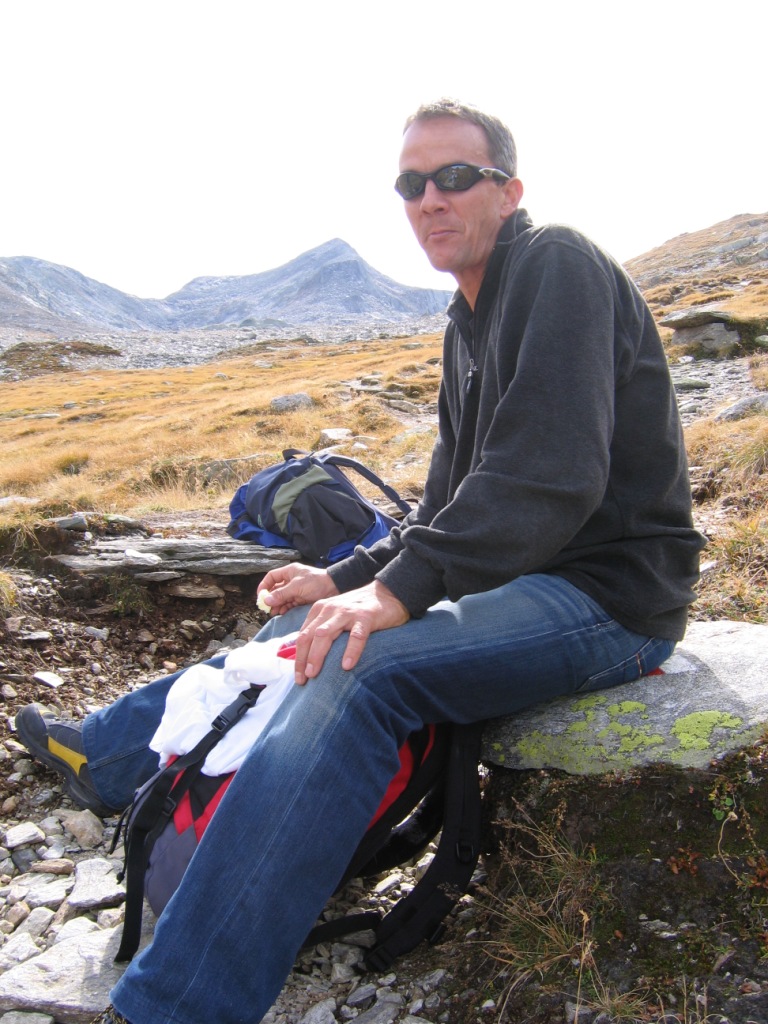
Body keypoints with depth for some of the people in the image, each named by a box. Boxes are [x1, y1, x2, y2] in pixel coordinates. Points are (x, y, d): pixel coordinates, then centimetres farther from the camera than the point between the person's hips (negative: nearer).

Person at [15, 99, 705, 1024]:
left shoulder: (558, 267, -13)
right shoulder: (469, 322, 16)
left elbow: (550, 477, -27)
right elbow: (450, 502, 17)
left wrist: (402, 590, -30)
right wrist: (350, 577, 6)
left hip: (607, 591, -9)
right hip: (530, 576, 9)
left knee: (358, 665, -30)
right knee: (307, 627, 13)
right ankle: (109, 752, 29)